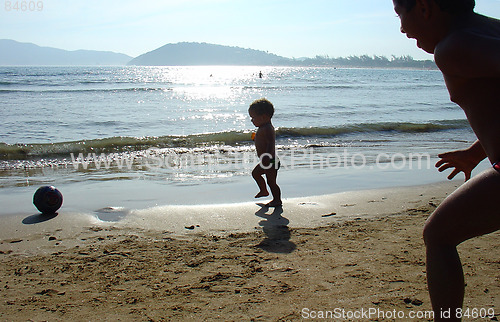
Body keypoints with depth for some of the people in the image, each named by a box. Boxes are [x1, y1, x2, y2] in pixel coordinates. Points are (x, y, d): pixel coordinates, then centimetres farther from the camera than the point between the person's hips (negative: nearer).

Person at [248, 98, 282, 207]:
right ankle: (264, 191, 39)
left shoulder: (267, 129, -23)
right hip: (266, 161, 11)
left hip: (271, 162, -11)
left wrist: (267, 159, -34)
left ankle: (277, 200, 12)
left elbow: (271, 144, -30)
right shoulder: (264, 128, 9)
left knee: (271, 181, -1)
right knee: (255, 173, 24)